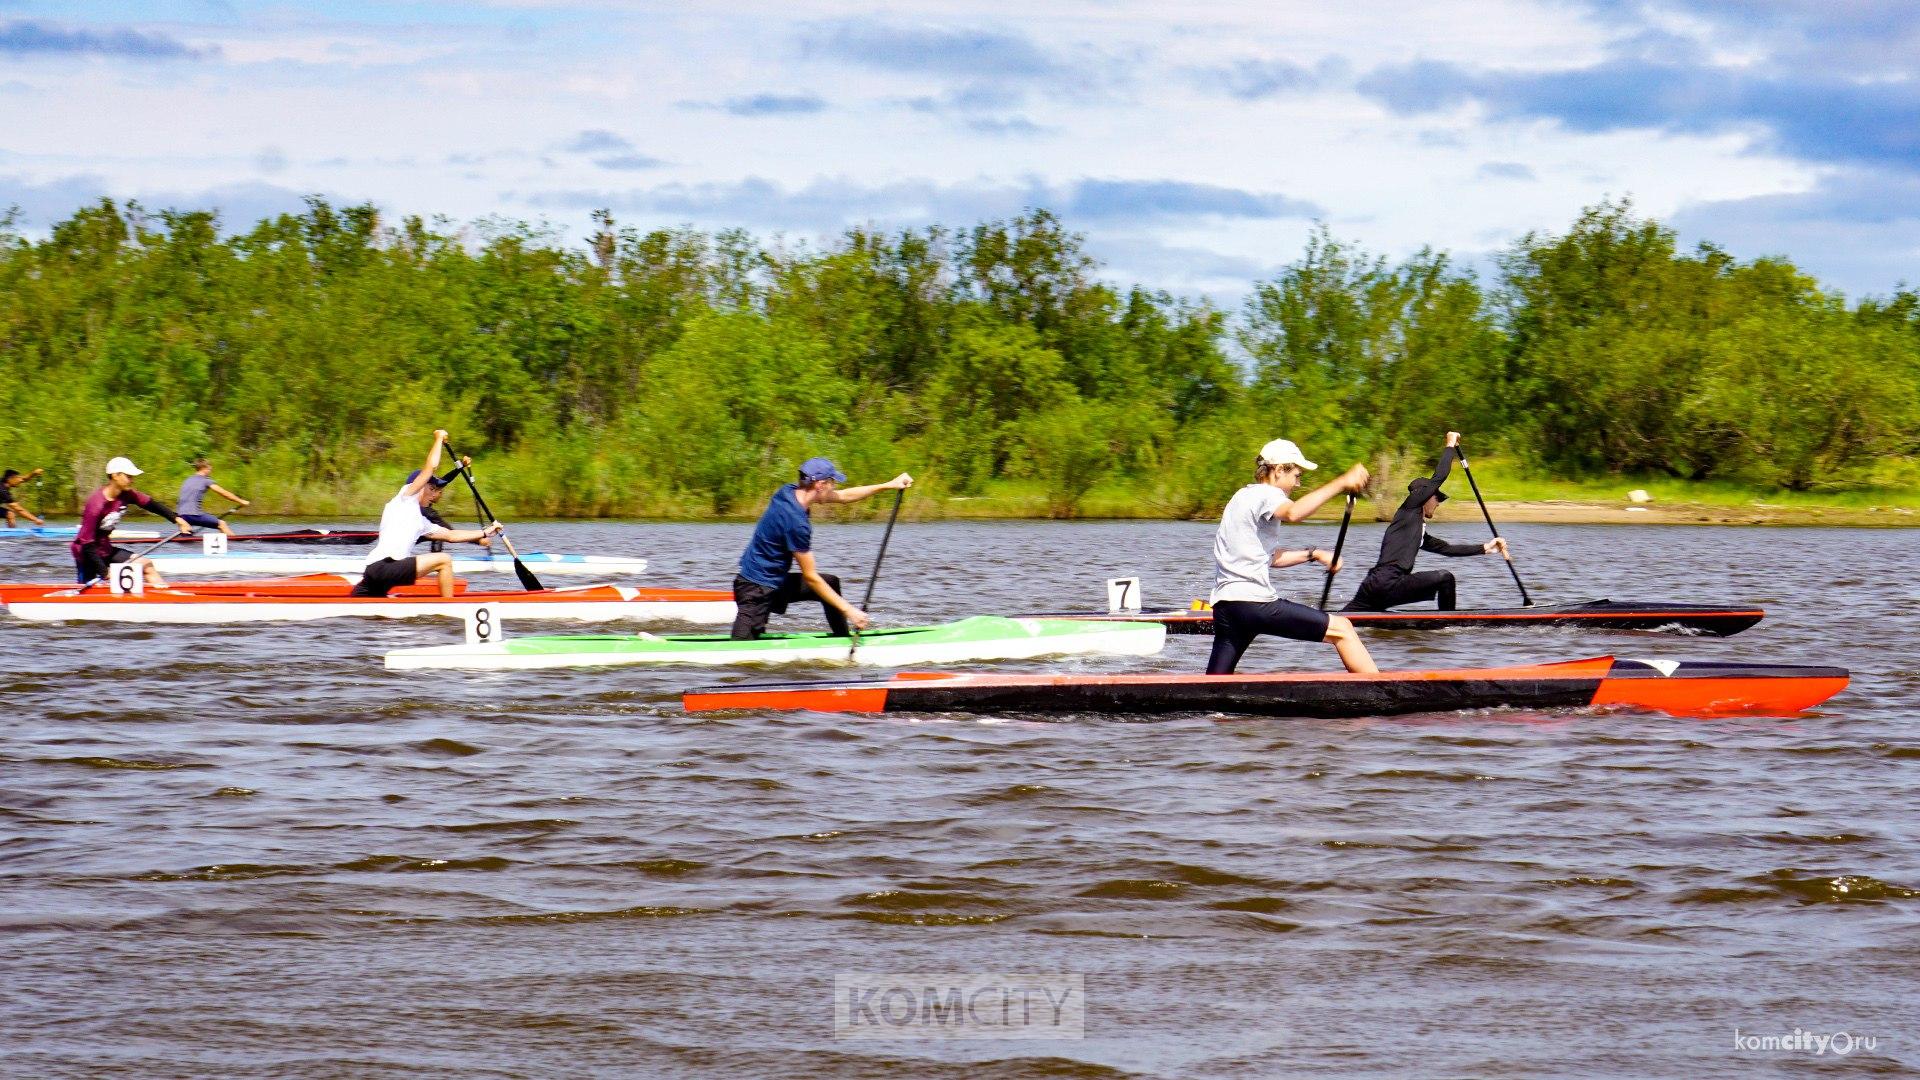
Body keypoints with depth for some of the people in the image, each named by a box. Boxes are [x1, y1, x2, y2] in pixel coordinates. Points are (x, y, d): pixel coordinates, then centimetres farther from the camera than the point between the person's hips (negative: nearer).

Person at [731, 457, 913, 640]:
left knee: (831, 583, 17)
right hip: (757, 590, -10)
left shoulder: (789, 492, 0)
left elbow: (843, 496, 16)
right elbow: (810, 577, -21)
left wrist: (889, 485, 18)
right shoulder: (796, 522, -26)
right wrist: (849, 611, -17)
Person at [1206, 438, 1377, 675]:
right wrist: (1341, 483, -30)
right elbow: (1292, 513, -29)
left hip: (1224, 606, 10)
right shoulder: (1265, 494, -4)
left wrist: (1312, 554, 22)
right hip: (1254, 601, -10)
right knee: (1342, 629, -5)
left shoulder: (1245, 496, 27)